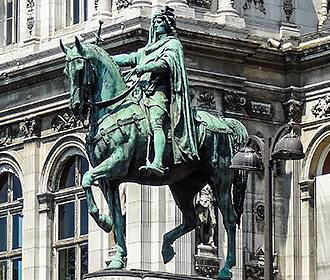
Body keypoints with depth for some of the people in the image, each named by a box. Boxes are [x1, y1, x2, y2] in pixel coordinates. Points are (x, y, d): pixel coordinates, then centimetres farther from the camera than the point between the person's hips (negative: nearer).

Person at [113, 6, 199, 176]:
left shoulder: (173, 44, 10)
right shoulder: (147, 49, 34)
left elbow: (166, 63, -7)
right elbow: (129, 58, 32)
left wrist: (143, 68, -17)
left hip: (160, 90, -9)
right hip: (143, 91, 9)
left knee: (156, 124, -29)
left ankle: (157, 163, -48)